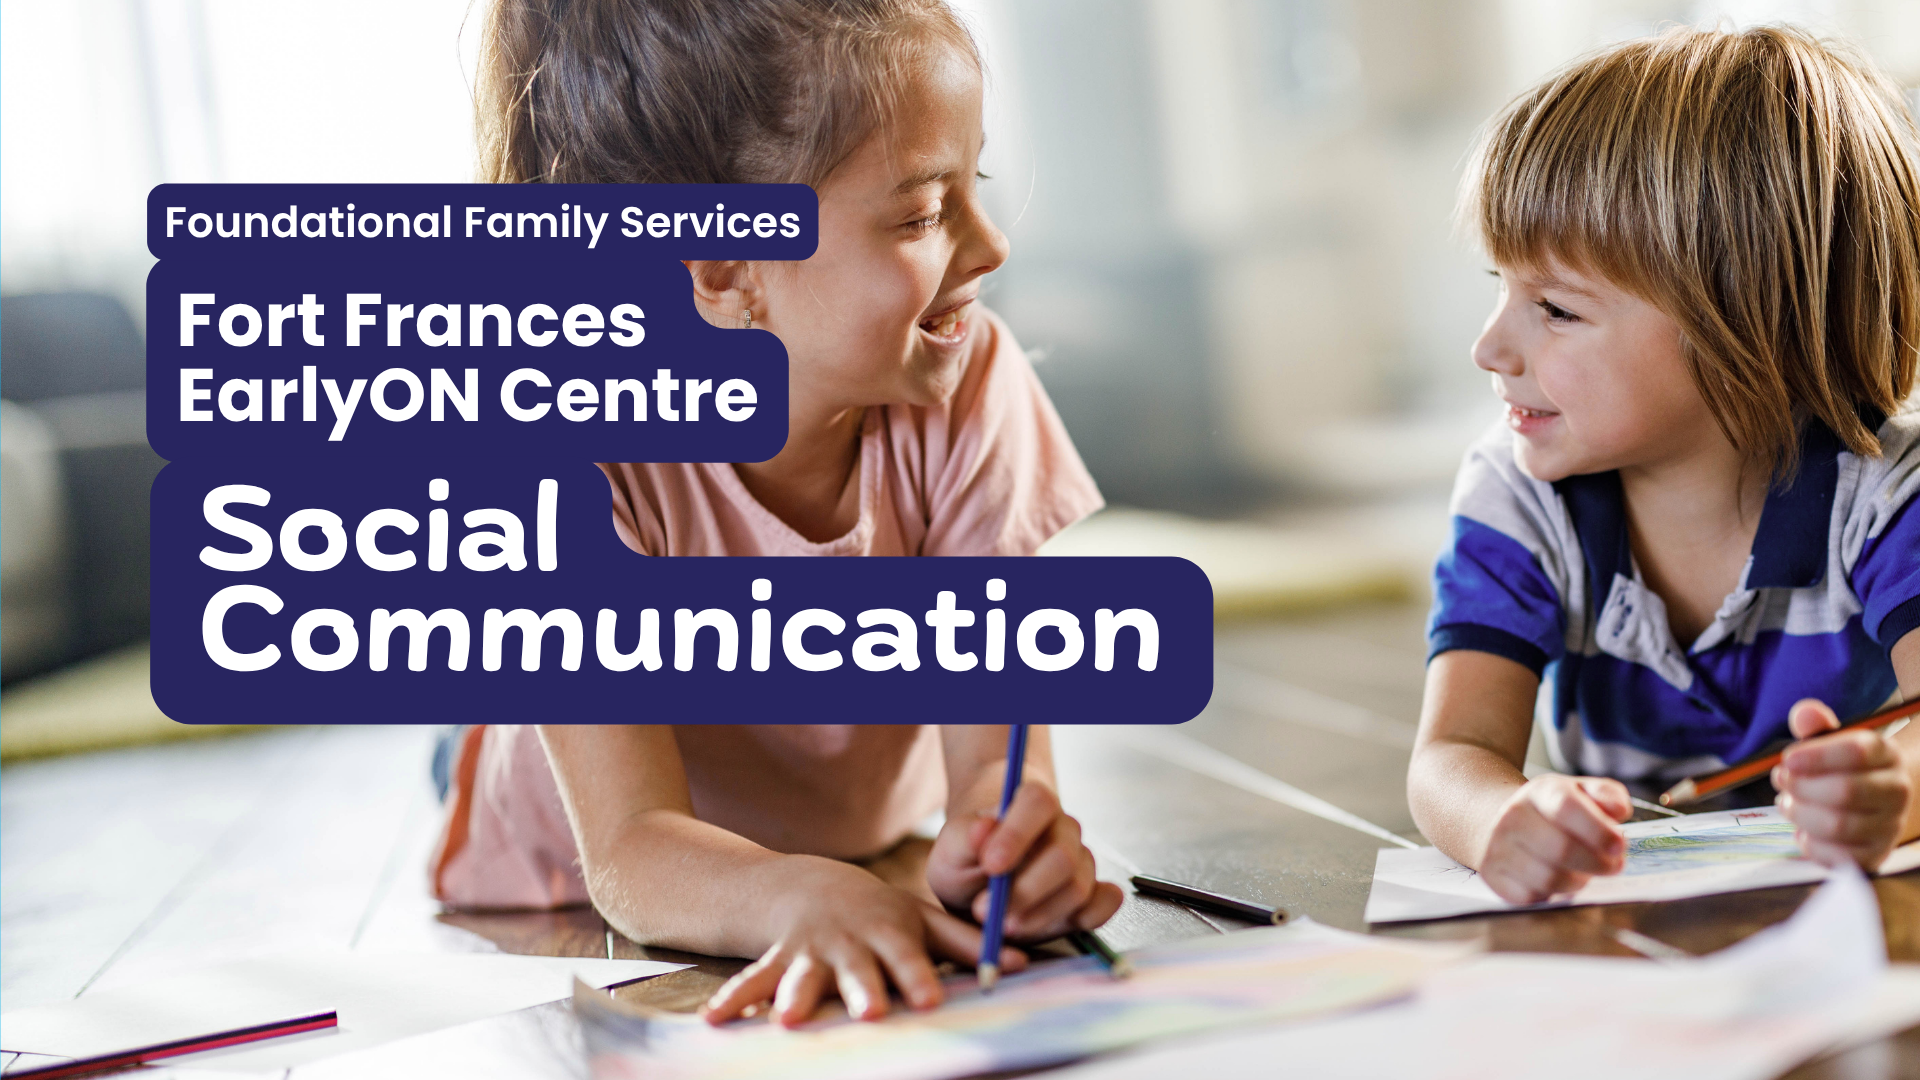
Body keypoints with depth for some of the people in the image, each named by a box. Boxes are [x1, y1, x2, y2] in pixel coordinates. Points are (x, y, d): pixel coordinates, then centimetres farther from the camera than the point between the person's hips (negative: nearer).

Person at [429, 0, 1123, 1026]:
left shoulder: (968, 379, -22)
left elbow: (994, 739, -26)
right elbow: (633, 853, -36)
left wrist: (994, 834, -51)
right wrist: (800, 896, -59)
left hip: (876, 864, 3)